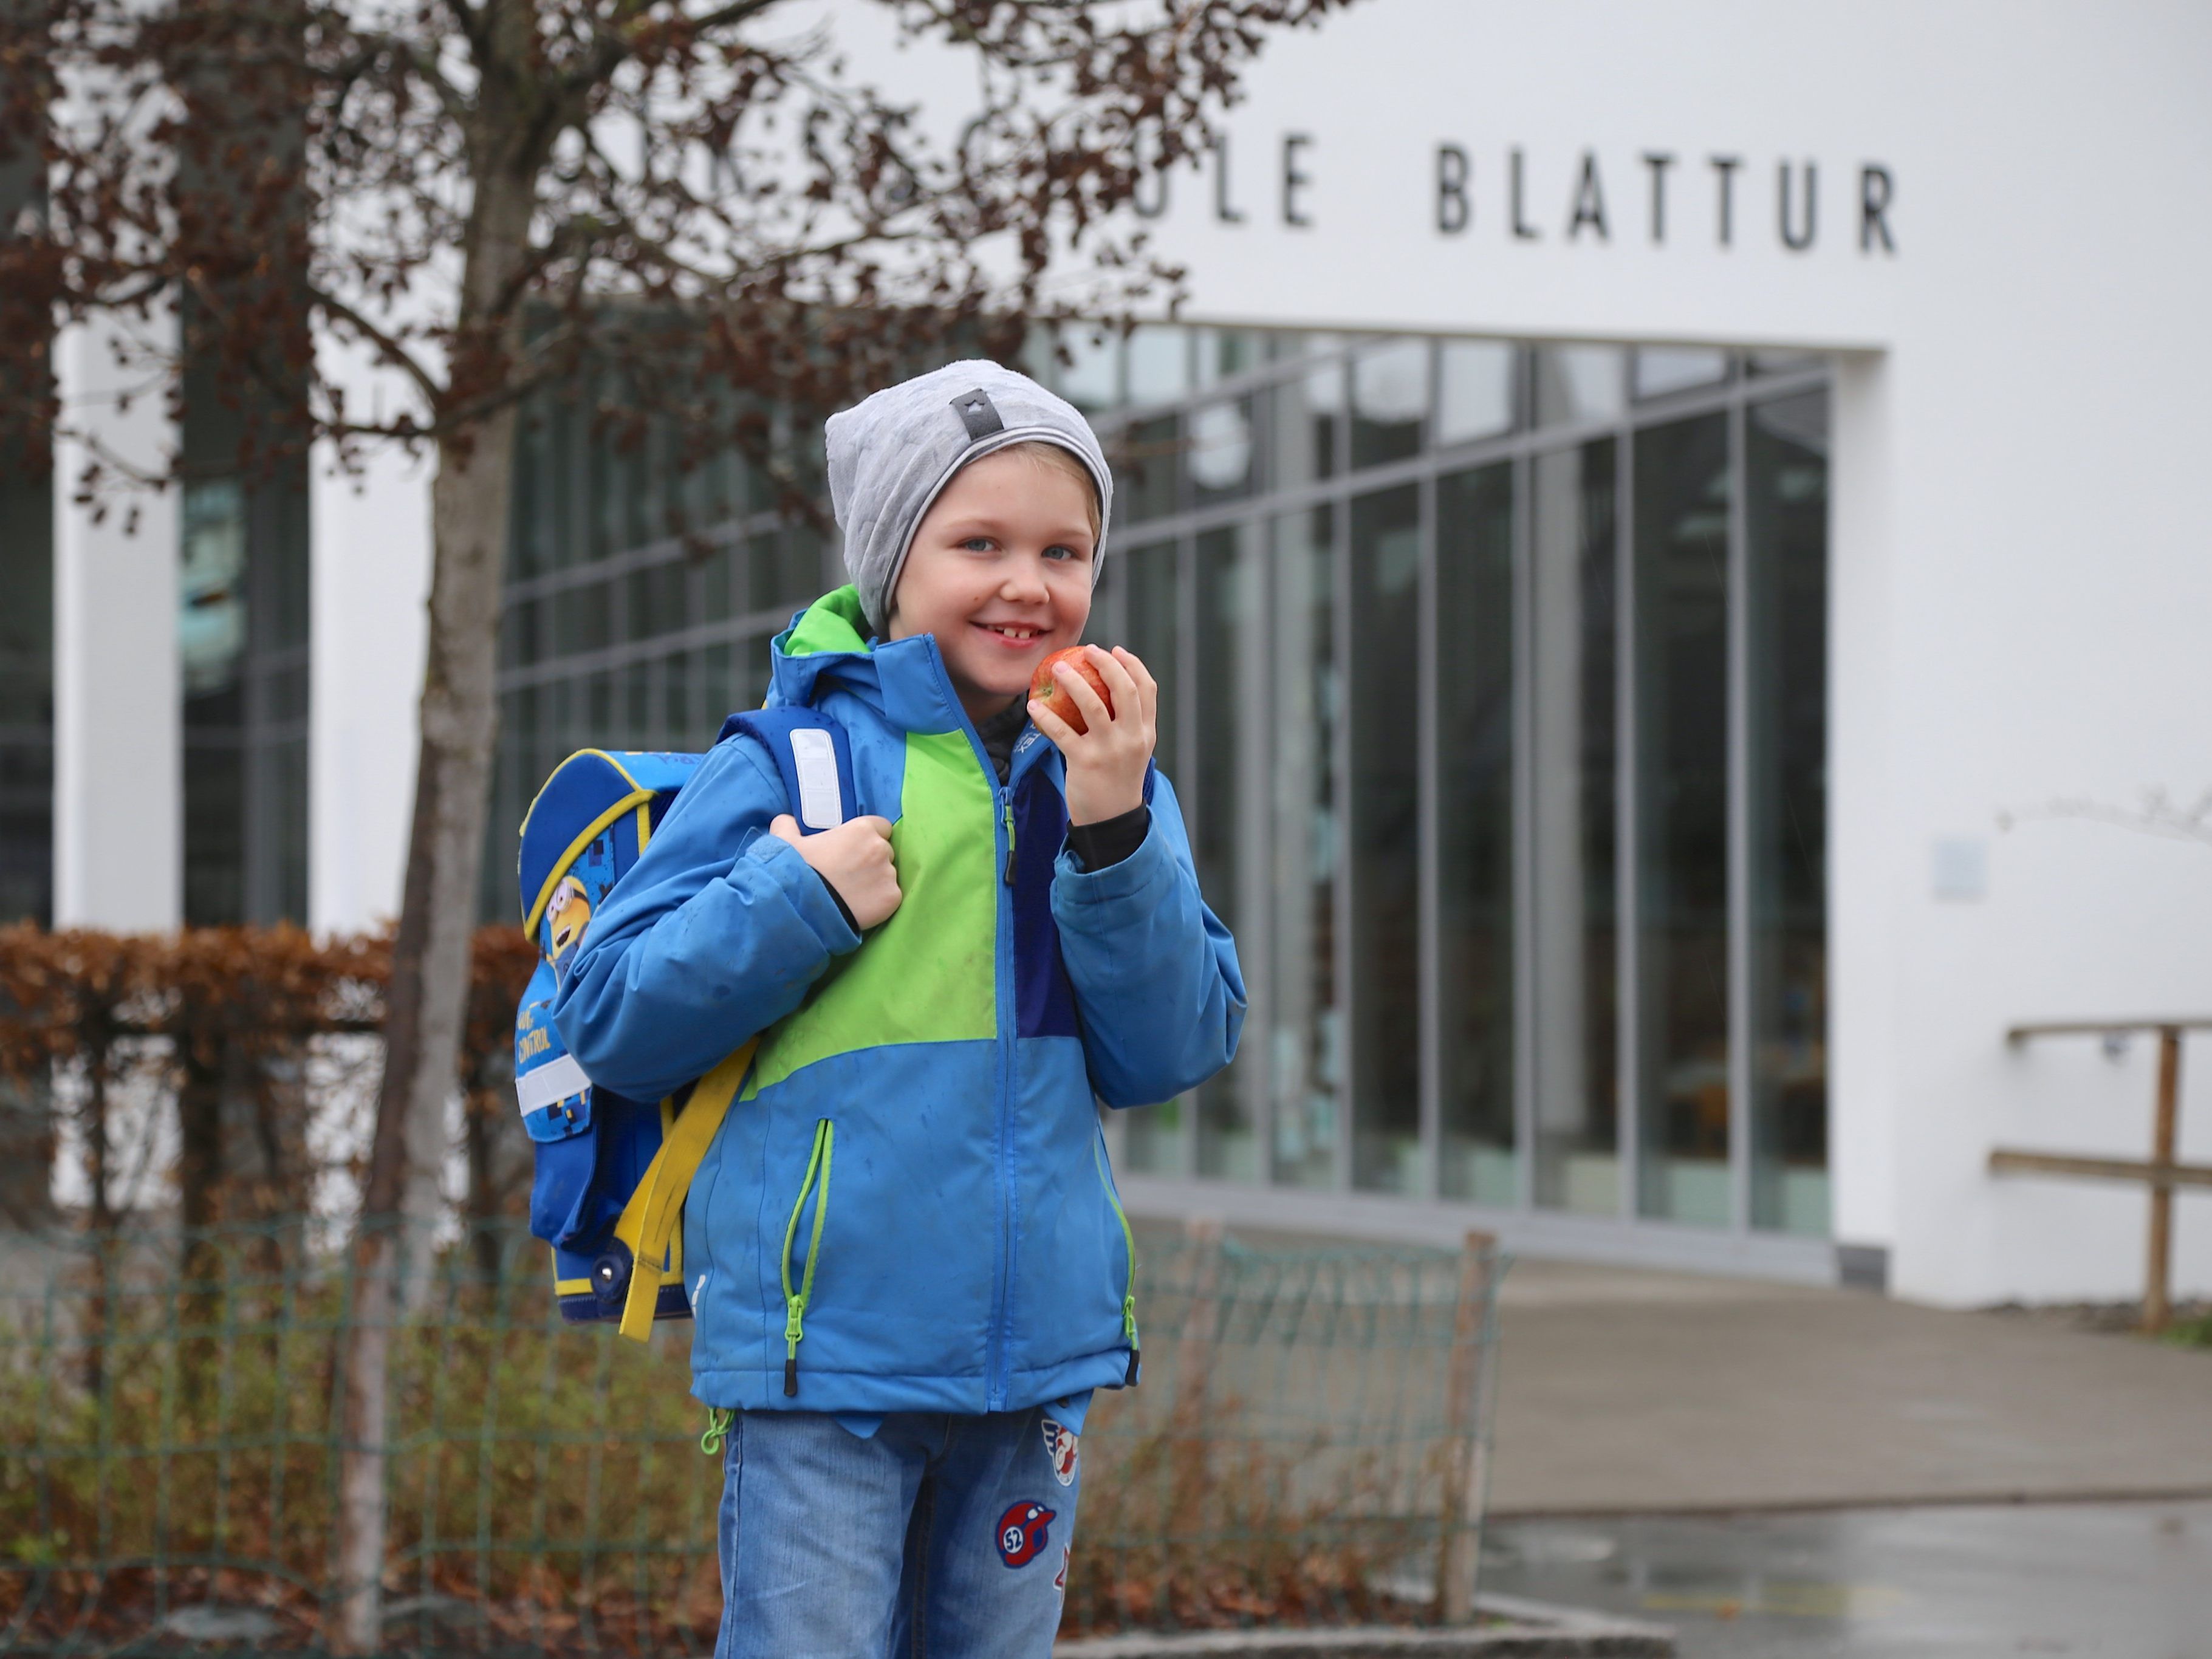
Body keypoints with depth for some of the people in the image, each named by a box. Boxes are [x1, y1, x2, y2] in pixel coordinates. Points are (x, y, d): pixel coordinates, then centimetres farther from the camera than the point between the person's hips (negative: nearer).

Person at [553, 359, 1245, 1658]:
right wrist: (800, 902, -15)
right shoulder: (791, 764, -4)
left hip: (1033, 1350, 5)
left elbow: (1174, 1053, 0)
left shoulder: (1105, 778, 9)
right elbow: (612, 1018, -3)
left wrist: (1114, 834, -12)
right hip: (824, 1352, -4)